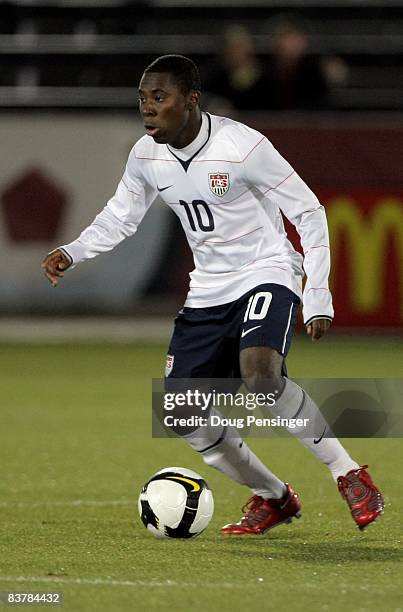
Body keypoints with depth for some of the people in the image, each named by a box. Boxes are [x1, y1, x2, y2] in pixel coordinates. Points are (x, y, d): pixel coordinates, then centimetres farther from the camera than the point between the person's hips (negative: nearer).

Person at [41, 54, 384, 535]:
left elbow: (308, 212, -12)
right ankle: (272, 498, 20)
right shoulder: (146, 156, -2)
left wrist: (318, 297, -15)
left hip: (266, 274, -7)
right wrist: (72, 253, -2)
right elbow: (121, 216, 16)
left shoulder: (242, 147, -20)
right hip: (208, 291, 7)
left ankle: (349, 476, -19)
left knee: (259, 373, -34)